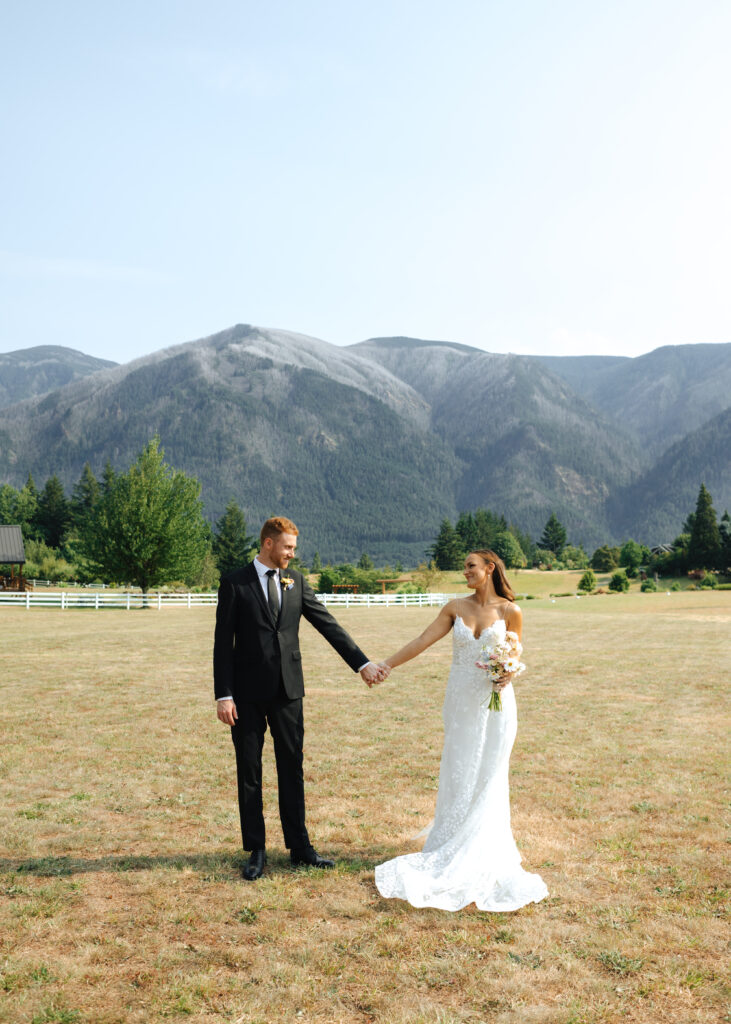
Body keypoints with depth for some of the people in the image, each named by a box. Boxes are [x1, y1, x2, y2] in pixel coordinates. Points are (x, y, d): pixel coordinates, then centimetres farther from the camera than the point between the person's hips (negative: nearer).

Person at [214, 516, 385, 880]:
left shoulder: (295, 581, 6)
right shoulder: (234, 584, -4)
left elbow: (328, 625, 5)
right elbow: (223, 643, -6)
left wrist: (362, 663, 0)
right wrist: (223, 695, -11)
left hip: (287, 690, 3)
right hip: (248, 693, -3)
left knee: (292, 768, 10)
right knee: (249, 772, 6)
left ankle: (299, 846, 21)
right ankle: (256, 851, 18)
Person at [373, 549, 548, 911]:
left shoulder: (510, 611, -4)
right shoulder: (456, 607, 1)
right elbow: (422, 641, -2)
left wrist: (508, 675, -15)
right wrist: (386, 665, -7)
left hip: (495, 703, -2)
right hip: (461, 701, 2)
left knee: (488, 777, 3)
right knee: (458, 775, 8)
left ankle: (482, 854, 15)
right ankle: (452, 847, 20)